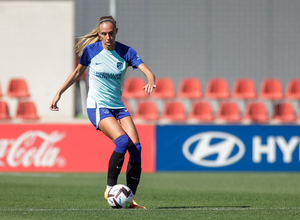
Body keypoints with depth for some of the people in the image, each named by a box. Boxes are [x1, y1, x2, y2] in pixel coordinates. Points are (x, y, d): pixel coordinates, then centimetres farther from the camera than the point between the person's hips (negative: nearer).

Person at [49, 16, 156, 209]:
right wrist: (59, 94, 12)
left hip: (118, 106, 4)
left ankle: (131, 198, -6)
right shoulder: (91, 50, -4)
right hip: (97, 106, -4)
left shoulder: (126, 52, -2)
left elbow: (149, 73, -11)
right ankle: (110, 189, -15)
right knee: (123, 140, -27)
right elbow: (77, 72, 12)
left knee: (136, 147, -13)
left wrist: (150, 82, -34)